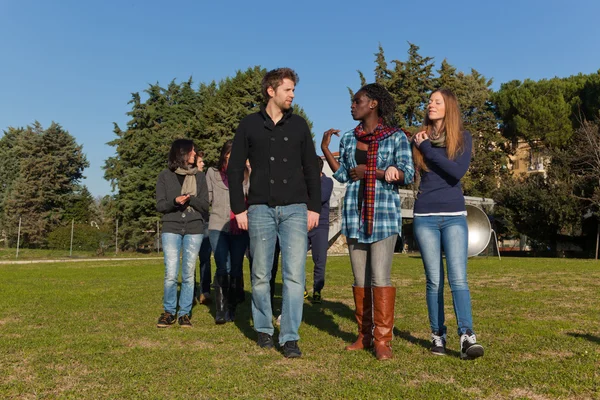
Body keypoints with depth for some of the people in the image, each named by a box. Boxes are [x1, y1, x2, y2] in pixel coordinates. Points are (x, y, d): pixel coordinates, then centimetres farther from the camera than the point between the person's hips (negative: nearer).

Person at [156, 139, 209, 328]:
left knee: (189, 275, 2)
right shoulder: (165, 176, 6)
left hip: (194, 229, 1)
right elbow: (160, 205, 2)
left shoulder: (199, 176, 11)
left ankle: (184, 314, 12)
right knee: (171, 274, -7)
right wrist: (175, 201, -17)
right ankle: (169, 312, 11)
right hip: (171, 228, -1)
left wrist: (190, 199, -13)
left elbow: (205, 206, 6)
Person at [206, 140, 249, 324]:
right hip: (218, 227, -1)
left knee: (236, 270, 6)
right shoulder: (212, 173, 8)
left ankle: (232, 309, 19)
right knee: (224, 269, -11)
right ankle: (221, 310, -1)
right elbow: (207, 198, 7)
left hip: (240, 229, 1)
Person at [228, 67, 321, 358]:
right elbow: (235, 169, 5)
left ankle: (290, 338, 1)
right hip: (260, 209, 0)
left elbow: (311, 169, 10)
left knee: (294, 274, -6)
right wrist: (239, 208, -1)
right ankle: (263, 329, 23)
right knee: (261, 275, 7)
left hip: (295, 209, 1)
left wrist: (314, 207, 4)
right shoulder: (249, 125, 5)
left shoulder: (299, 125, 10)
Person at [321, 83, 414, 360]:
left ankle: (382, 340, -1)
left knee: (380, 278, -9)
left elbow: (407, 175, -8)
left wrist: (369, 171, -10)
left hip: (384, 214, -4)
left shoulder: (396, 137, 0)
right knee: (360, 279, 7)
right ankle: (364, 335, 16)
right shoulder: (348, 138, 13)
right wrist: (325, 148, 3)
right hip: (355, 214, 4)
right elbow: (342, 175, 9)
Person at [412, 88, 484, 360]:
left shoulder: (462, 137, 5)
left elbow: (458, 171, -11)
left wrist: (427, 149, -8)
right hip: (425, 217, 1)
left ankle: (467, 337, -12)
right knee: (434, 280, 3)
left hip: (454, 216, -1)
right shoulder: (419, 139, 10)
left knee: (458, 278, -10)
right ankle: (438, 336, 11)